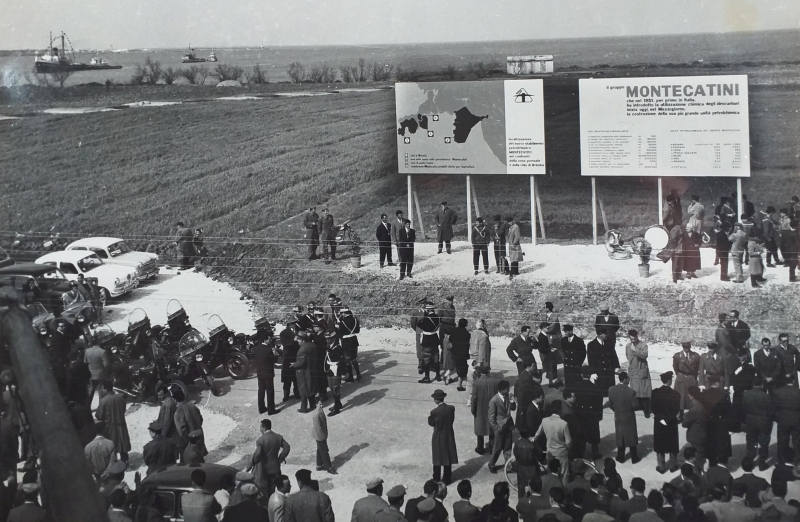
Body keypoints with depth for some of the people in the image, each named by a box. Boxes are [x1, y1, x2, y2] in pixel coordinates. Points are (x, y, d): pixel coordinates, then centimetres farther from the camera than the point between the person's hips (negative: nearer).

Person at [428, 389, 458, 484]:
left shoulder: (434, 412, -24)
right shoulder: (451, 408, -13)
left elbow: (431, 423, -10)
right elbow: (452, 420, 0)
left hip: (438, 438, -3)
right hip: (449, 436, 3)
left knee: (437, 459, 14)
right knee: (448, 459, 17)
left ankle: (436, 479, 26)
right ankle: (447, 479, 28)